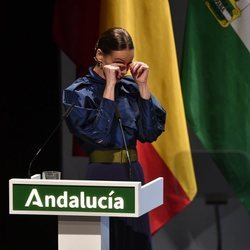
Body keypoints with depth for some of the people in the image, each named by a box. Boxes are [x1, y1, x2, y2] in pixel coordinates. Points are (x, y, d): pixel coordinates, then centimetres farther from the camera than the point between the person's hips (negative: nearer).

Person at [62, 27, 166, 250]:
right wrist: (109, 87, -18)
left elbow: (151, 132, 1)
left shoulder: (130, 87, 9)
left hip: (133, 173, 5)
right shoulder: (78, 93, -6)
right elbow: (99, 135, -19)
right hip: (100, 175, -5)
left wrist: (143, 86, -4)